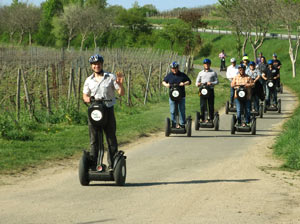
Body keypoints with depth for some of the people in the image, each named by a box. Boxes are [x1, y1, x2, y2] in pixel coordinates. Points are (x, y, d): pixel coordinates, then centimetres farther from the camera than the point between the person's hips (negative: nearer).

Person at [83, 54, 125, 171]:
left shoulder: (111, 77, 3)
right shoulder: (89, 80, 11)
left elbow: (121, 93, 2)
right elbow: (85, 95, 14)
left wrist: (120, 84, -19)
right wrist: (87, 98, -10)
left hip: (108, 110, -2)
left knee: (111, 139, 1)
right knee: (94, 140, 4)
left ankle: (112, 165, 6)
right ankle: (93, 164, 8)